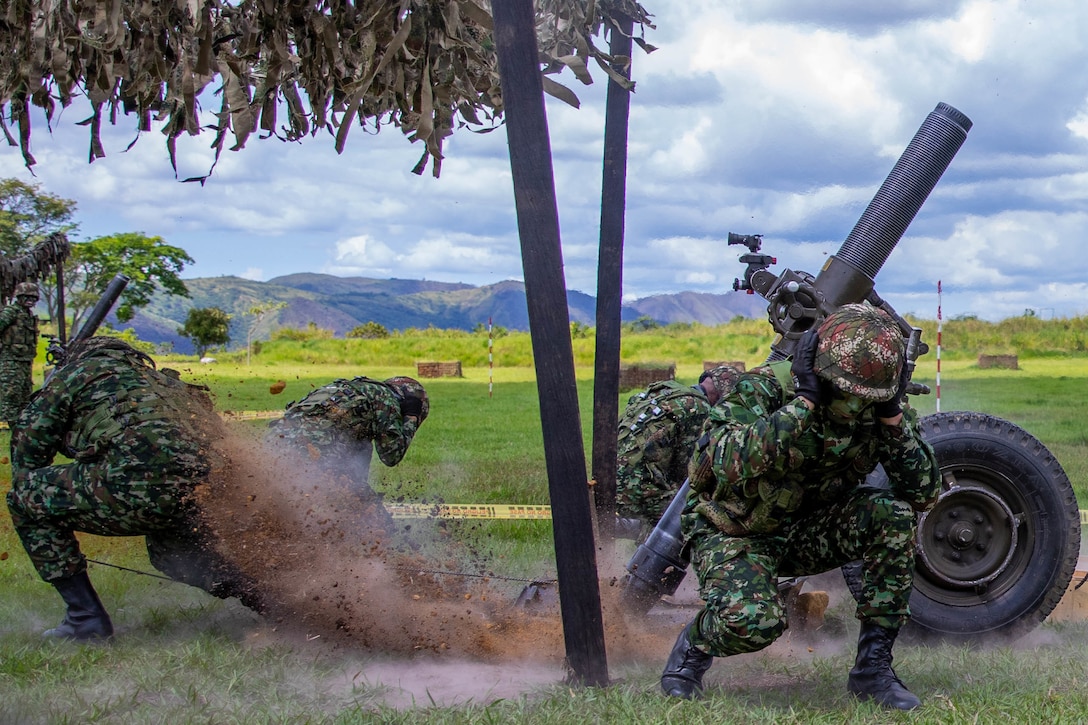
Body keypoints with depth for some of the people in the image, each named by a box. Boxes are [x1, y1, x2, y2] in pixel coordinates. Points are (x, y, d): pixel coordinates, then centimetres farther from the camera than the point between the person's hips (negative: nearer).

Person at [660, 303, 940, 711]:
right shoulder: (762, 389, -25)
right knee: (752, 621, -34)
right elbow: (730, 463, -43)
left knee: (893, 515, -22)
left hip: (808, 532, 5)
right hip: (734, 530, -5)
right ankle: (693, 645, 5)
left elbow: (925, 493, -14)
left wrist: (894, 416, -25)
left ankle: (873, 666, -11)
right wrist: (804, 401, -40)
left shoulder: (876, 410, -10)